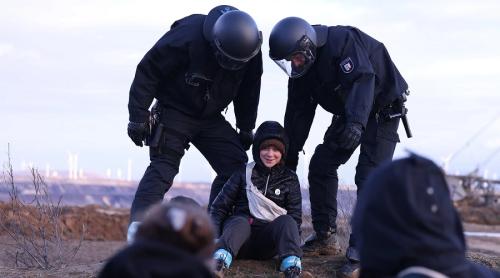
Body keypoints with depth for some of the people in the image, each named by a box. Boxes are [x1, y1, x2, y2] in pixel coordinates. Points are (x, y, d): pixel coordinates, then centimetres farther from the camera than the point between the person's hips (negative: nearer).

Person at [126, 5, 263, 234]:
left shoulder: (252, 52, -13)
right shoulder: (187, 37, -29)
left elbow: (249, 93, 8)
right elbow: (148, 71, -22)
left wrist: (246, 129, 11)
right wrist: (138, 118, -21)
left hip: (210, 118, 5)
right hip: (174, 111, -5)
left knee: (236, 166, -5)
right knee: (163, 166, -19)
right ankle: (139, 225, -27)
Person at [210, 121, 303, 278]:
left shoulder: (289, 179, 12)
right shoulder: (244, 174, 9)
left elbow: (295, 217, 7)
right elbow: (220, 206, 6)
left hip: (267, 241, 1)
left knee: (286, 221, -28)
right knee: (241, 222, -34)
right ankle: (218, 264, -63)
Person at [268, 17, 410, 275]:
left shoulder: (343, 40, -30)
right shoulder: (302, 69, -5)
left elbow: (363, 79, -41)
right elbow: (298, 113, 1)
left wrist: (356, 122, -55)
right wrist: (289, 155, 1)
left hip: (383, 108, -8)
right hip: (348, 114, 8)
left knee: (369, 176, -18)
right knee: (320, 165, 1)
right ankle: (324, 238, 10)